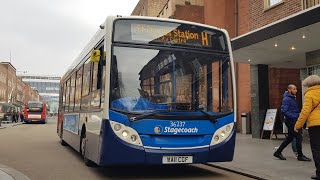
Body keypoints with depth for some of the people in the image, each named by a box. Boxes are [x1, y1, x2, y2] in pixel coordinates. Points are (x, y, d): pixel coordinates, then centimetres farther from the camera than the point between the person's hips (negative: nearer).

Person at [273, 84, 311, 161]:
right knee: (299, 137, -6)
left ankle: (278, 152, 21)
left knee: (290, 137, 14)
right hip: (291, 121, -10)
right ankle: (300, 155, 6)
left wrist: (298, 114, 9)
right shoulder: (287, 99, -15)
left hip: (293, 121, 10)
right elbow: (284, 111, -23)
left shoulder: (293, 98, 15)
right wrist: (295, 116, -24)